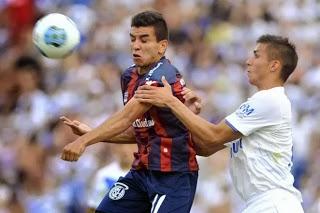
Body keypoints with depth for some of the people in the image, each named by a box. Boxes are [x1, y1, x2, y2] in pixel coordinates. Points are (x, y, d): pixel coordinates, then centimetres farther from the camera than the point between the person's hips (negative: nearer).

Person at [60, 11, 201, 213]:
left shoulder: (162, 76, -18)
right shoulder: (130, 77, 9)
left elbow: (127, 117, -30)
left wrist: (84, 141, -41)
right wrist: (90, 134, 1)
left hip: (173, 175, -9)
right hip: (142, 171, 9)